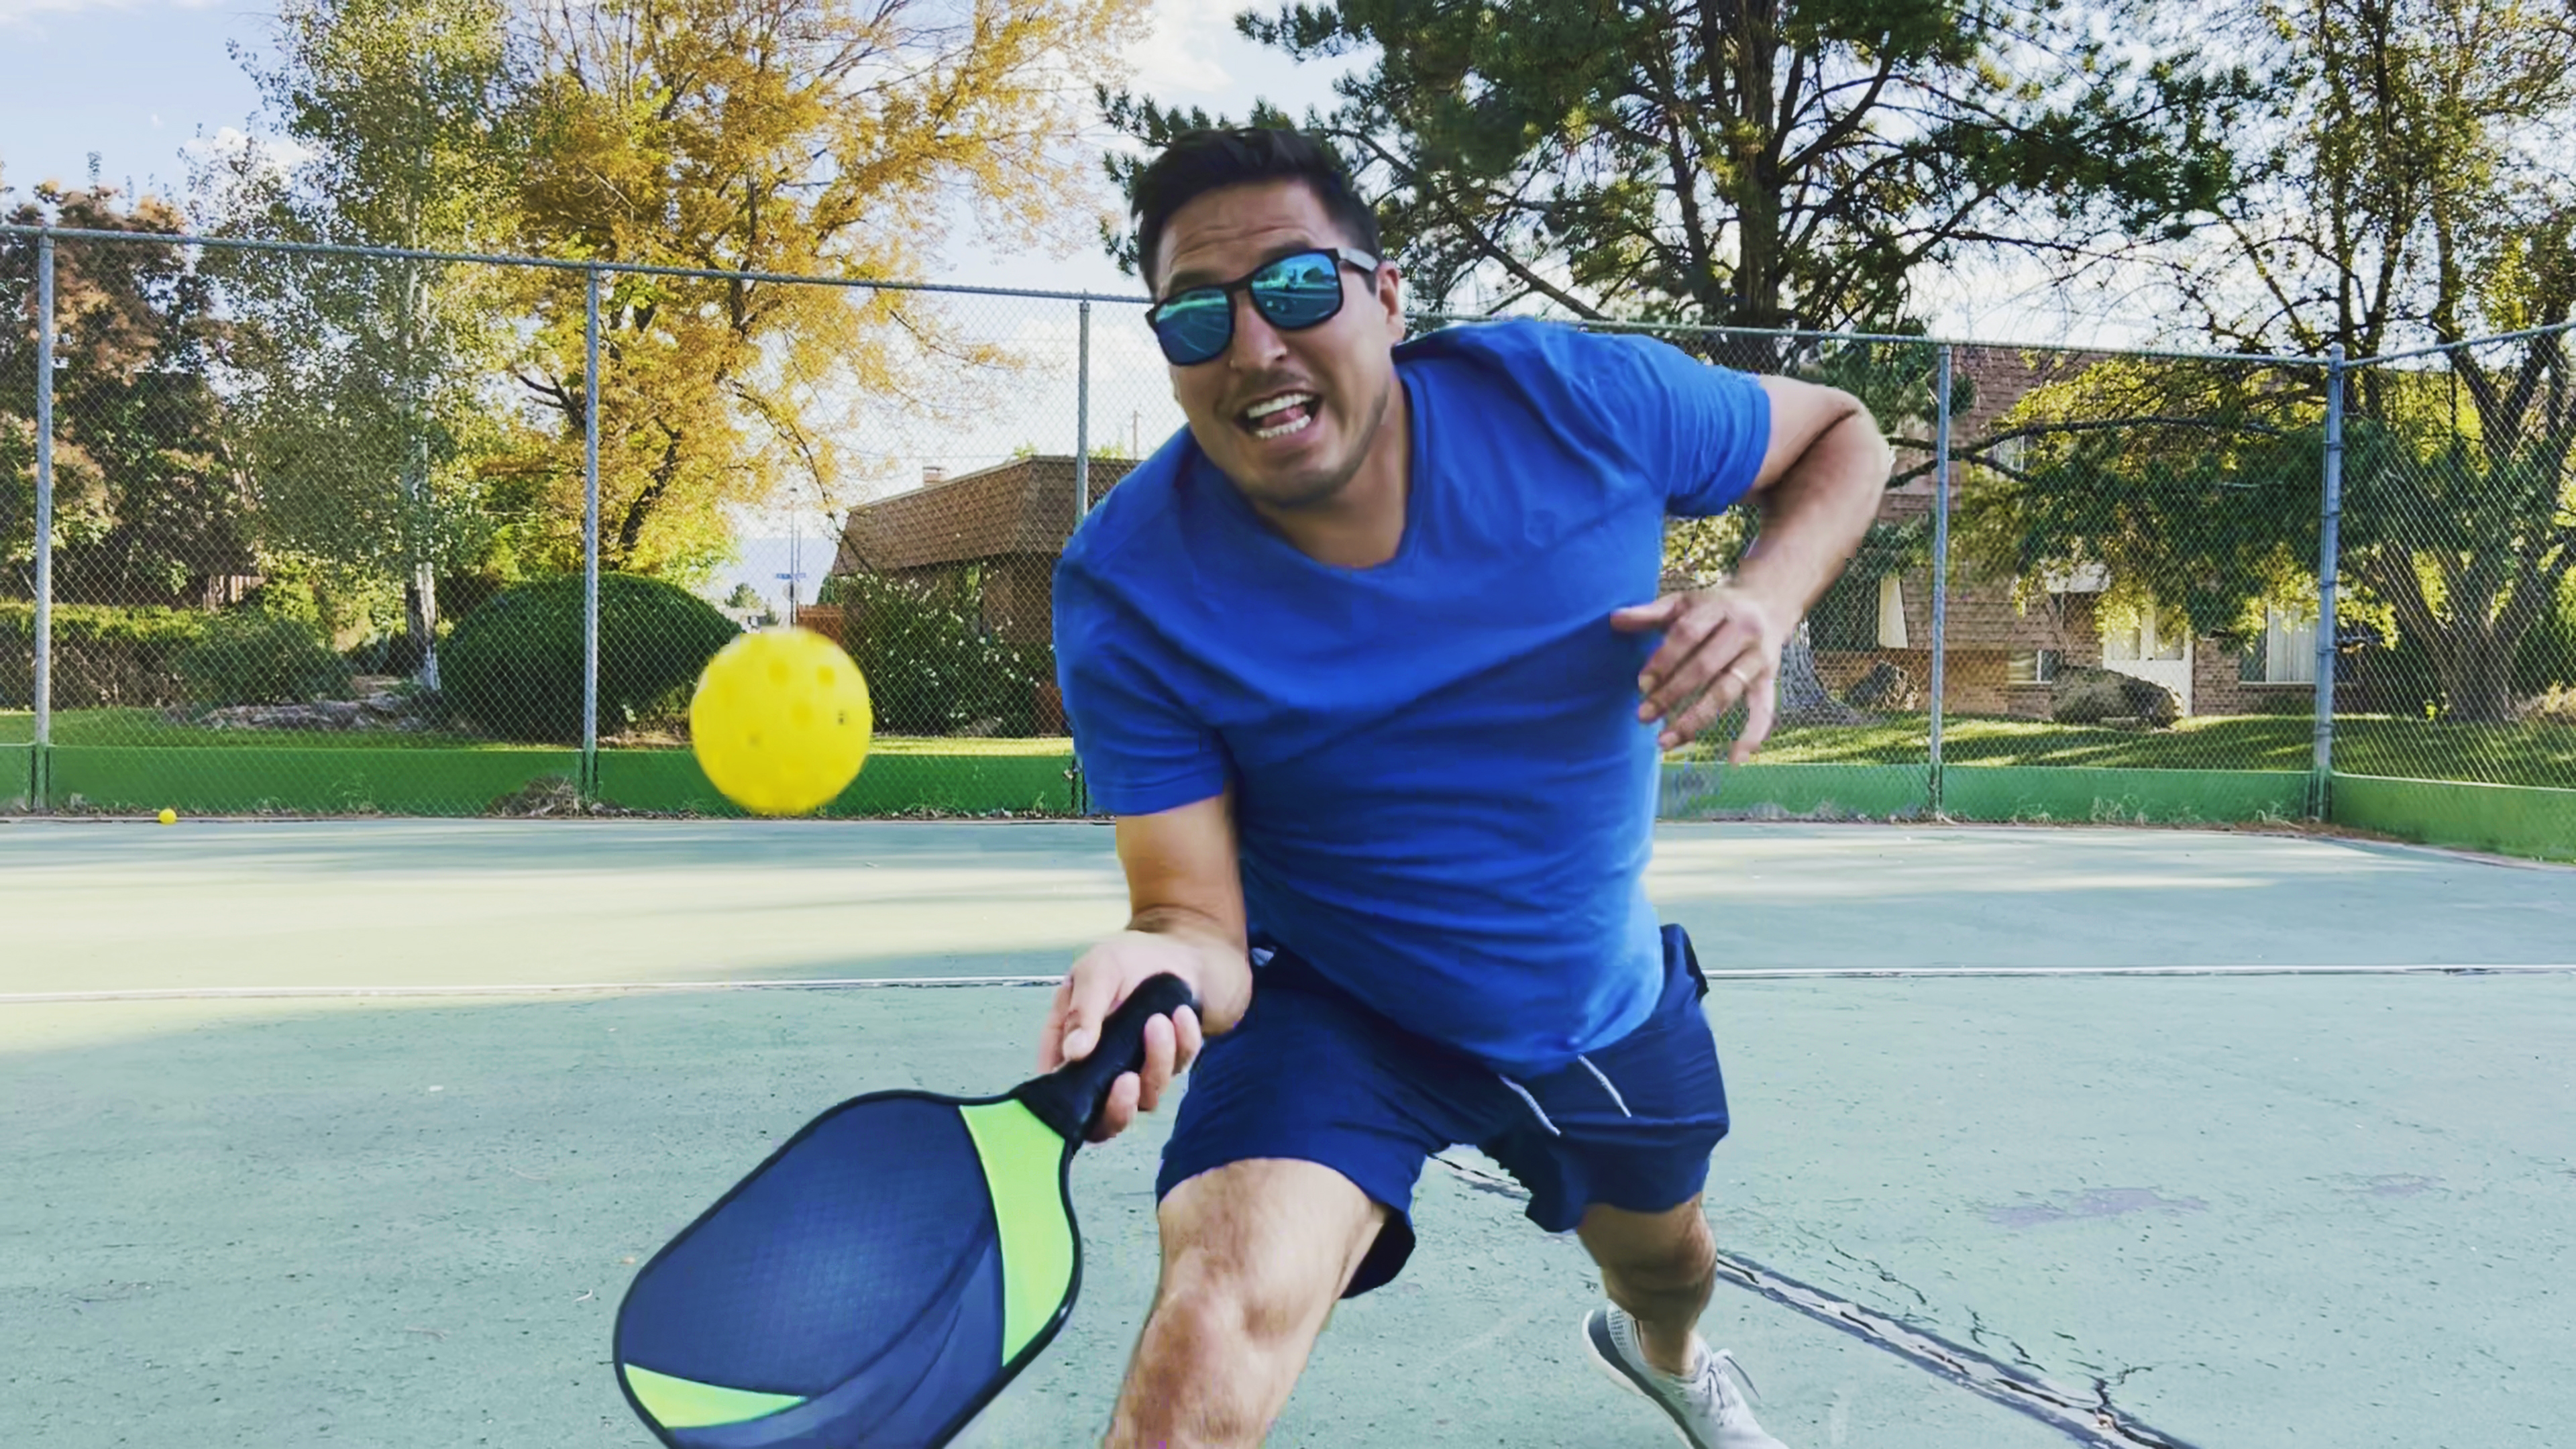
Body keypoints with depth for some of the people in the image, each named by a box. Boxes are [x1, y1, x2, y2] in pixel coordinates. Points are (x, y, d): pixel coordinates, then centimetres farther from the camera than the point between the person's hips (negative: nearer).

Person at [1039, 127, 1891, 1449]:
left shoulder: (1579, 399, -21)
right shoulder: (1126, 595, -25)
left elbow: (1839, 433, -4)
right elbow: (1198, 910, -25)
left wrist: (1767, 598, -25)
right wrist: (1167, 963, -50)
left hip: (1610, 995, 4)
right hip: (1334, 1014, -3)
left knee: (1665, 1261, 32)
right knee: (1215, 1320, -33)